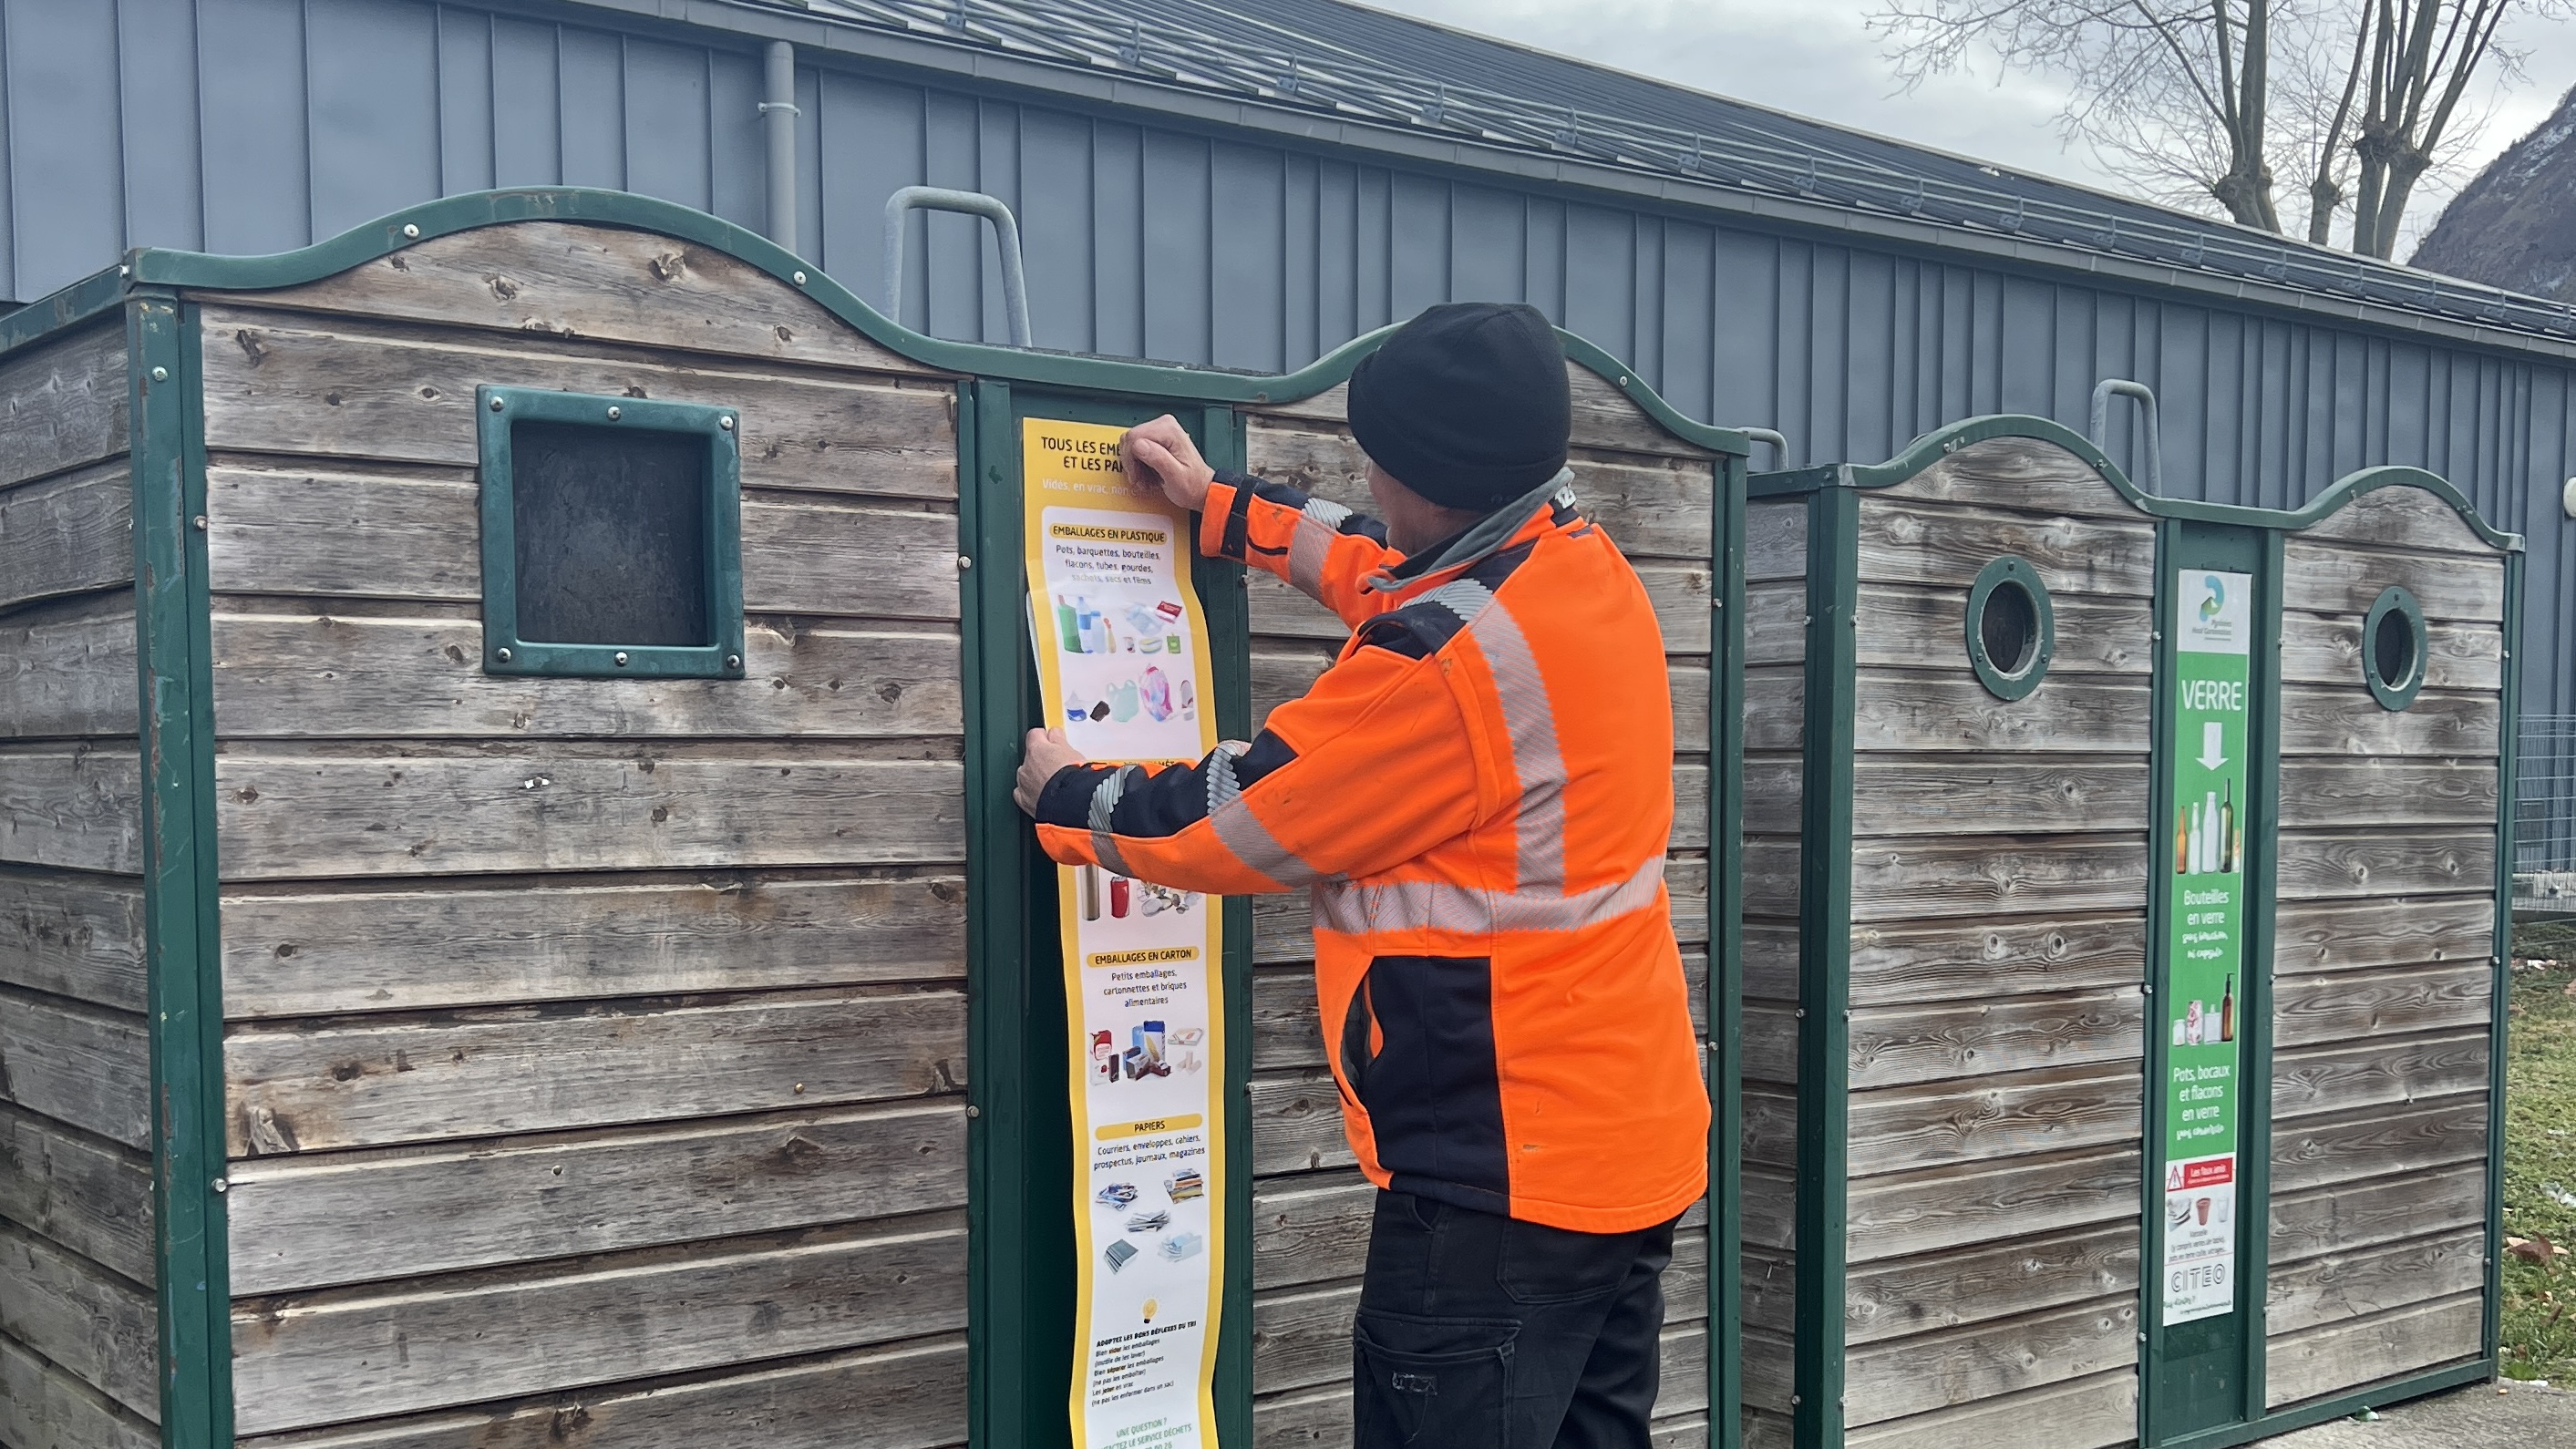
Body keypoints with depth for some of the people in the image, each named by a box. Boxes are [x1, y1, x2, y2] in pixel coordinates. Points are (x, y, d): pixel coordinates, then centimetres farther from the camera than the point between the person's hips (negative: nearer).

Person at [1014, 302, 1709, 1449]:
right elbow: (1388, 573, 24)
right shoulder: (1583, 566, 3)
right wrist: (1220, 505, 30)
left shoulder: (1454, 659, -25)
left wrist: (1065, 798, 3)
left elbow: (1234, 824, -14)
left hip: (1503, 1175, -10)